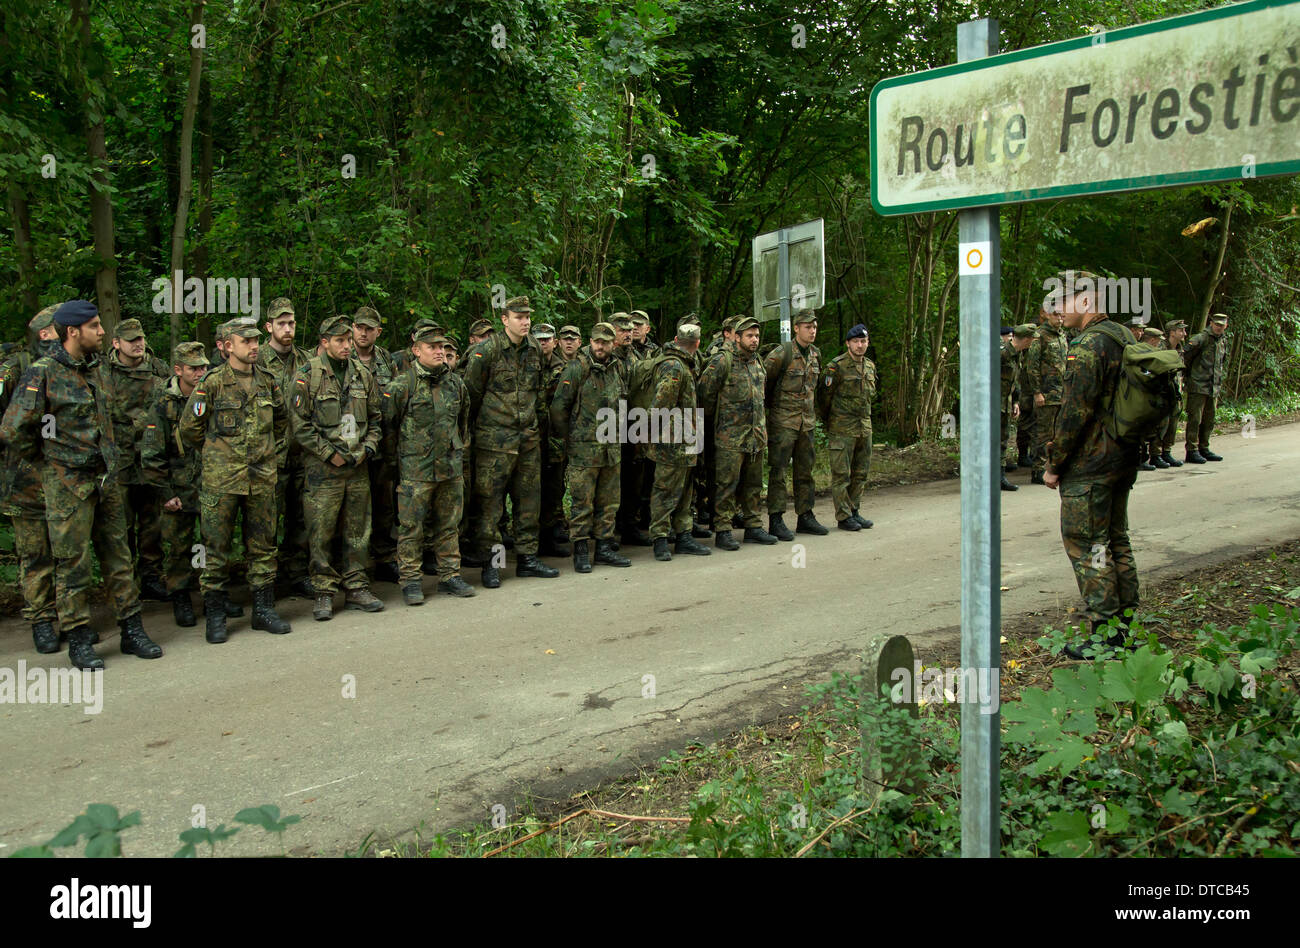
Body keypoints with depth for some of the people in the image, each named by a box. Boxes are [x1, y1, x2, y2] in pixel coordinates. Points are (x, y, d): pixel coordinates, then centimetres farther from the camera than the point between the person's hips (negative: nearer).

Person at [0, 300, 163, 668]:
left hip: (108, 480, 7)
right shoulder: (43, 374, -12)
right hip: (68, 485, -7)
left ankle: (132, 630, 18)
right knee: (73, 563, 2)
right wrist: (48, 462, -3)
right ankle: (78, 639, 12)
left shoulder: (94, 369, 11)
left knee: (118, 557, 10)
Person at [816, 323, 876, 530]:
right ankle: (843, 516, 2)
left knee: (861, 473, 10)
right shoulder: (837, 366, -11)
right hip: (842, 429, -7)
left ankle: (854, 511, 20)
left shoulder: (870, 366, 12)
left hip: (864, 427, 7)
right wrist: (825, 422, 1)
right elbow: (824, 395, -6)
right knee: (841, 474, -3)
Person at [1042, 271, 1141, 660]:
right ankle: (1126, 625, 24)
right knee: (1115, 540, 16)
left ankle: (1102, 636, 0)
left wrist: (1054, 464, -13)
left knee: (1086, 544, -3)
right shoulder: (1124, 338, 12)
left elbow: (1075, 412, -21)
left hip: (1089, 465, -10)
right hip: (1124, 460, 10)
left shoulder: (1088, 346, -18)